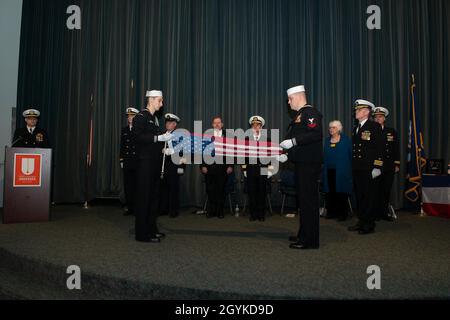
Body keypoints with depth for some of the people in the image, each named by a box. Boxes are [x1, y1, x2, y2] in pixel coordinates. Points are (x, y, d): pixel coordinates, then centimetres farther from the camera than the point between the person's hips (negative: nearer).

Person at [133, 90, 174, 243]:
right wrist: (159, 137, -22)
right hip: (145, 162, -9)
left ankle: (152, 229, 22)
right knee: (144, 197, -4)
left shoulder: (155, 118, 18)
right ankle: (142, 233, 2)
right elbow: (139, 137, -19)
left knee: (154, 196, 12)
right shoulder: (140, 117, -7)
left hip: (155, 162, 9)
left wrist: (165, 136, 7)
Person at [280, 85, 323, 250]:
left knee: (308, 200, -5)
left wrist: (293, 141, -24)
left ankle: (310, 240, 2)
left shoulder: (311, 112, -10)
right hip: (301, 163, 10)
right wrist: (286, 153, 17)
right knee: (303, 199, 15)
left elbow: (315, 134, -23)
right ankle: (304, 234, 27)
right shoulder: (300, 114, 20)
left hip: (309, 164, -10)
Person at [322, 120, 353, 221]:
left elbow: (351, 154, 1)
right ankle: (331, 212, 11)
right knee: (330, 192, 2)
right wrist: (324, 169, 7)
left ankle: (343, 213, 5)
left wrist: (350, 169, -5)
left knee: (341, 192, -2)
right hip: (329, 170, 4)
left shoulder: (346, 139, 3)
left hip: (341, 171, -4)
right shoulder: (327, 140, 15)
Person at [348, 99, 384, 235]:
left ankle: (369, 225, 9)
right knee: (359, 196, 11)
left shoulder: (375, 126, -4)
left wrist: (377, 167, -16)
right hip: (357, 169, 7)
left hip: (369, 169, -7)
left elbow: (379, 148, -10)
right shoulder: (356, 128, 18)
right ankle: (361, 222, 21)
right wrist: (353, 166, 14)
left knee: (370, 197, 0)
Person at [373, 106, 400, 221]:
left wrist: (397, 164, 3)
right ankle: (377, 213, 8)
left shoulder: (392, 131, 11)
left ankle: (385, 212, 16)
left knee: (386, 190, 4)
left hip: (389, 167, 2)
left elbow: (396, 149, 10)